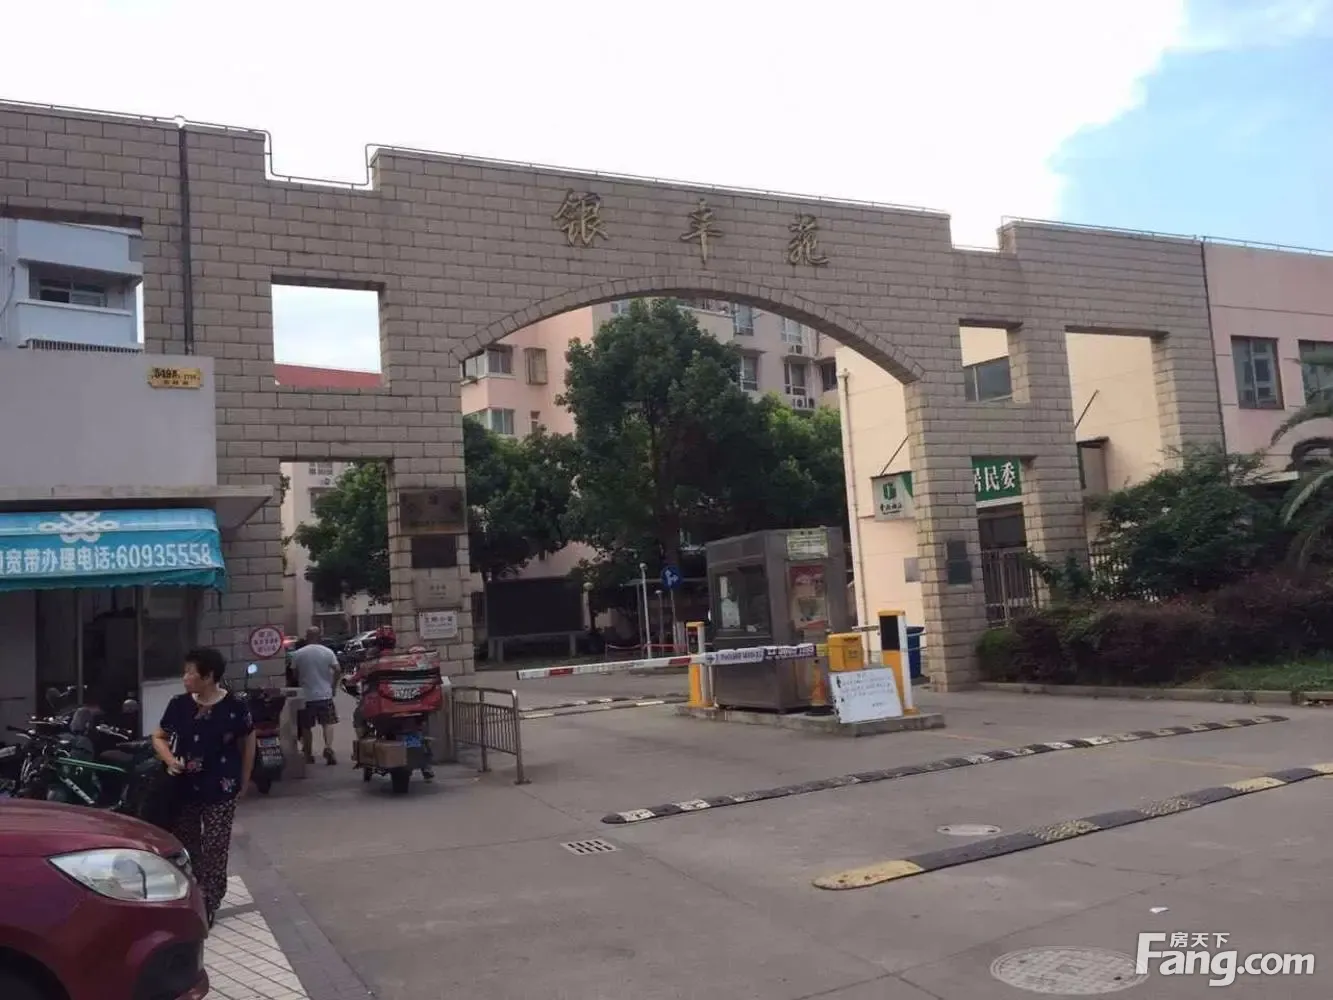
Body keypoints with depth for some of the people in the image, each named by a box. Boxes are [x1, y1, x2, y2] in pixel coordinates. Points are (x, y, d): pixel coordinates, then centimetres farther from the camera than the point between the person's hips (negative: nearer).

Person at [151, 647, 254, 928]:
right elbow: (159, 737, 10)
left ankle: (208, 904, 13)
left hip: (220, 790, -3)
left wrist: (244, 780, 5)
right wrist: (169, 759, -10)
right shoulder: (179, 704, -4)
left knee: (214, 849, 2)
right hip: (183, 788, 4)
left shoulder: (234, 706, -12)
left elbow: (248, 743, 2)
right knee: (185, 846, 13)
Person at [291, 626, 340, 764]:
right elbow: (337, 670, -8)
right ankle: (328, 747, -13)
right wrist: (333, 685, 5)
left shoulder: (298, 654, -4)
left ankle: (309, 755, 16)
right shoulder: (328, 652, -2)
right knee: (327, 723, 7)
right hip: (325, 694, 0)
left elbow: (294, 674, -2)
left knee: (306, 727, 11)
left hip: (306, 696, 0)